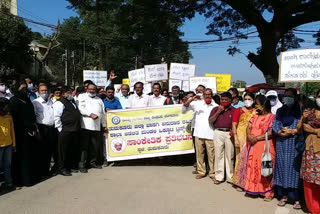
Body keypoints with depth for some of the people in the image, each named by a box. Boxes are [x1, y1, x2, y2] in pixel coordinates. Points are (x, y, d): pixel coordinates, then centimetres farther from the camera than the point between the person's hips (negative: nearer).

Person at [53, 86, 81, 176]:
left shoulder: (72, 101, 19)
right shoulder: (60, 103, -8)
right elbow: (56, 117, -13)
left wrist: (78, 127, 21)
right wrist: (60, 129, -15)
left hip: (75, 130, 9)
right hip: (65, 131, -8)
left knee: (74, 149, 14)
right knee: (63, 150, -1)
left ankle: (72, 166, 27)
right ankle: (62, 168, 8)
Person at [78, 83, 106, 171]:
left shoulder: (99, 100, 24)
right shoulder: (83, 97, 10)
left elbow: (103, 113, 22)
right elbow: (81, 108, -7)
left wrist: (104, 124, 18)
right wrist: (90, 114, -16)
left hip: (97, 126, 4)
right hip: (85, 125, -4)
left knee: (95, 146, 6)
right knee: (84, 145, -5)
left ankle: (93, 162, 19)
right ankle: (82, 164, -1)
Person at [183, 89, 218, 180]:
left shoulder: (216, 106, 5)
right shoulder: (197, 103, 6)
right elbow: (184, 109, 1)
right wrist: (190, 100, -10)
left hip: (210, 134, -1)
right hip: (198, 133, 1)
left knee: (211, 154, 1)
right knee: (199, 153, 9)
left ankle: (212, 173, 14)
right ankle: (201, 171, 20)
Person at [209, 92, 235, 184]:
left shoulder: (234, 110, 8)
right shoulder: (215, 109, 12)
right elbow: (210, 121, 3)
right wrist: (218, 112, -4)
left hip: (229, 133, -1)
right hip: (218, 133, 1)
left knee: (230, 156, 2)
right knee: (218, 155, 2)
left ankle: (230, 177, 12)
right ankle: (219, 176, 10)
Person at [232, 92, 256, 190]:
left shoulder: (256, 112, 8)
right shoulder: (239, 110, 4)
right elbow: (234, 125, -1)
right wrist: (236, 138, -9)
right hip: (241, 137, -1)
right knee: (241, 158, -1)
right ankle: (239, 183, 9)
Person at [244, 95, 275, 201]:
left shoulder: (272, 117, -7)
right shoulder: (255, 116, 15)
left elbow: (270, 133, -16)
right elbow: (248, 127, 7)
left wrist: (257, 138, -16)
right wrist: (249, 136, -13)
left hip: (265, 147, -6)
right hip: (253, 146, 6)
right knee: (253, 167, 8)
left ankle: (268, 192, 9)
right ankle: (253, 189, 20)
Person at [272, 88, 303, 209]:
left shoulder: (299, 111, 2)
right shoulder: (280, 111, 14)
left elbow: (302, 128, -7)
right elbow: (275, 126, 5)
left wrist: (291, 131, -12)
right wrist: (281, 132, -11)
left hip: (295, 144, -4)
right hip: (281, 144, 4)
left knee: (294, 167, -4)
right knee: (282, 167, 4)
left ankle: (296, 198, 3)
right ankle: (284, 196, 12)